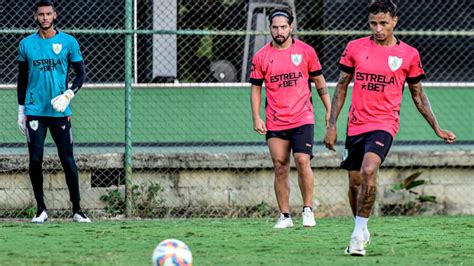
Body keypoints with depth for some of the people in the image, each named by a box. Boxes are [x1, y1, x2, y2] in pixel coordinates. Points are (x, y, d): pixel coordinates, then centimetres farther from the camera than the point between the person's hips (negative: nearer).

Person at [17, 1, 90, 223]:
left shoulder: (68, 42, 2)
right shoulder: (26, 44, 7)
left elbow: (81, 74, 5)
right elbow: (22, 79, 13)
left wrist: (68, 95, -11)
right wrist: (21, 111, 10)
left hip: (60, 111, -1)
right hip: (34, 111, 1)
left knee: (68, 161, -2)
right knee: (35, 160, -2)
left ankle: (77, 210, 4)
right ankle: (41, 209, 7)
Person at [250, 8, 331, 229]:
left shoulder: (305, 51, 2)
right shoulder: (261, 57, 4)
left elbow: (320, 82, 9)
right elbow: (255, 89, 9)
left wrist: (329, 110, 5)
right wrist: (256, 118, -1)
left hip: (302, 118, -2)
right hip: (275, 123, 2)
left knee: (302, 161, -16)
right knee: (280, 167, 2)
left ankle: (308, 209, -5)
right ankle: (285, 216, 9)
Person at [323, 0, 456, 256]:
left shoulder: (408, 54, 0)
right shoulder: (355, 48, 3)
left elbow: (418, 95, 11)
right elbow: (341, 86, 10)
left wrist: (437, 129, 10)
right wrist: (331, 125, 5)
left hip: (384, 124, -3)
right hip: (355, 125, 3)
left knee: (368, 171, -25)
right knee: (355, 182, 9)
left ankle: (359, 233, -16)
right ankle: (362, 231, 31)